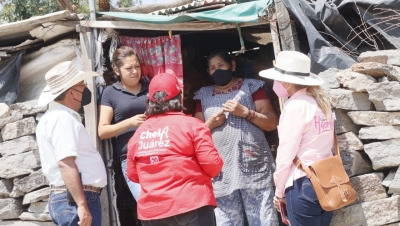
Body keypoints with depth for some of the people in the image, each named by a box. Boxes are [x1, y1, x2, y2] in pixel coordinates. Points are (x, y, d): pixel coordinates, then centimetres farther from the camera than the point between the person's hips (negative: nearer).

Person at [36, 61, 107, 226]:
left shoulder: (57, 116, 17)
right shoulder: (62, 118, -14)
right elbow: (66, 164, -24)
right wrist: (82, 205, -27)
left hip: (70, 198, 10)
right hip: (75, 199, -10)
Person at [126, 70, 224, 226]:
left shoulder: (138, 133, 6)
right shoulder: (191, 124, -7)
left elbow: (133, 175, 14)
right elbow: (212, 165, -10)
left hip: (151, 212, 4)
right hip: (191, 206, -4)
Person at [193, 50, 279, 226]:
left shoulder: (251, 87, 7)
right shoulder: (204, 96, 14)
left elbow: (272, 123, 1)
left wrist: (245, 112, -11)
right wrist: (211, 123, -4)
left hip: (253, 167, -3)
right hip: (221, 173, 3)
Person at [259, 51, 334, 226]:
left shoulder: (296, 105, -11)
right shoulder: (321, 102, 11)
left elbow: (286, 153, -11)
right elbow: (317, 145, 8)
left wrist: (279, 190, -2)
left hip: (303, 183, -8)